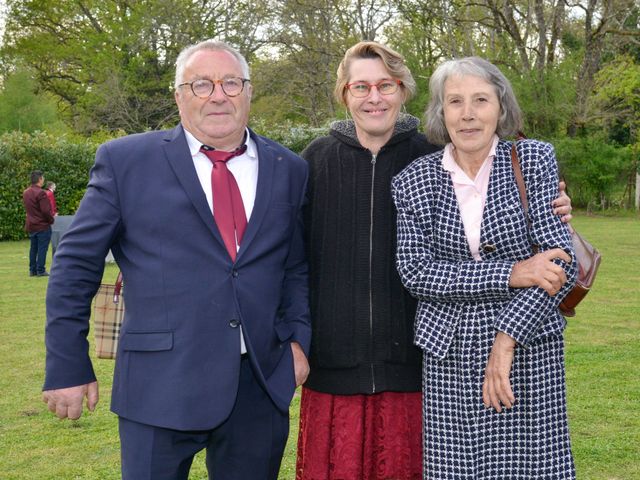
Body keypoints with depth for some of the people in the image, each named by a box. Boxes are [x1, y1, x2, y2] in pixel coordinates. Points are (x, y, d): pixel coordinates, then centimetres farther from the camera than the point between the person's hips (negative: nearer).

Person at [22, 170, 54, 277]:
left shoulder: (25, 193, 9)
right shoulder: (40, 193, -19)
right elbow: (46, 211, -21)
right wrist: (51, 220, -3)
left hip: (31, 225, 8)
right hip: (42, 225, -8)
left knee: (33, 248, 13)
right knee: (42, 248, -2)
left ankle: (32, 270, 16)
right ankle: (40, 270, -1)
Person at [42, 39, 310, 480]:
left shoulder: (289, 170, 9)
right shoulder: (125, 160, -1)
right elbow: (76, 266, 1)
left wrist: (297, 337, 4)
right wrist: (67, 367, -1)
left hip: (262, 387, 3)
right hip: (161, 386, -3)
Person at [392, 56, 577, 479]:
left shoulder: (534, 160, -1)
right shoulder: (413, 181, 2)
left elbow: (563, 259, -7)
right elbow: (415, 272, -5)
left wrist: (507, 340, -15)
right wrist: (510, 274, -16)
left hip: (529, 346, -1)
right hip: (449, 355, 1)